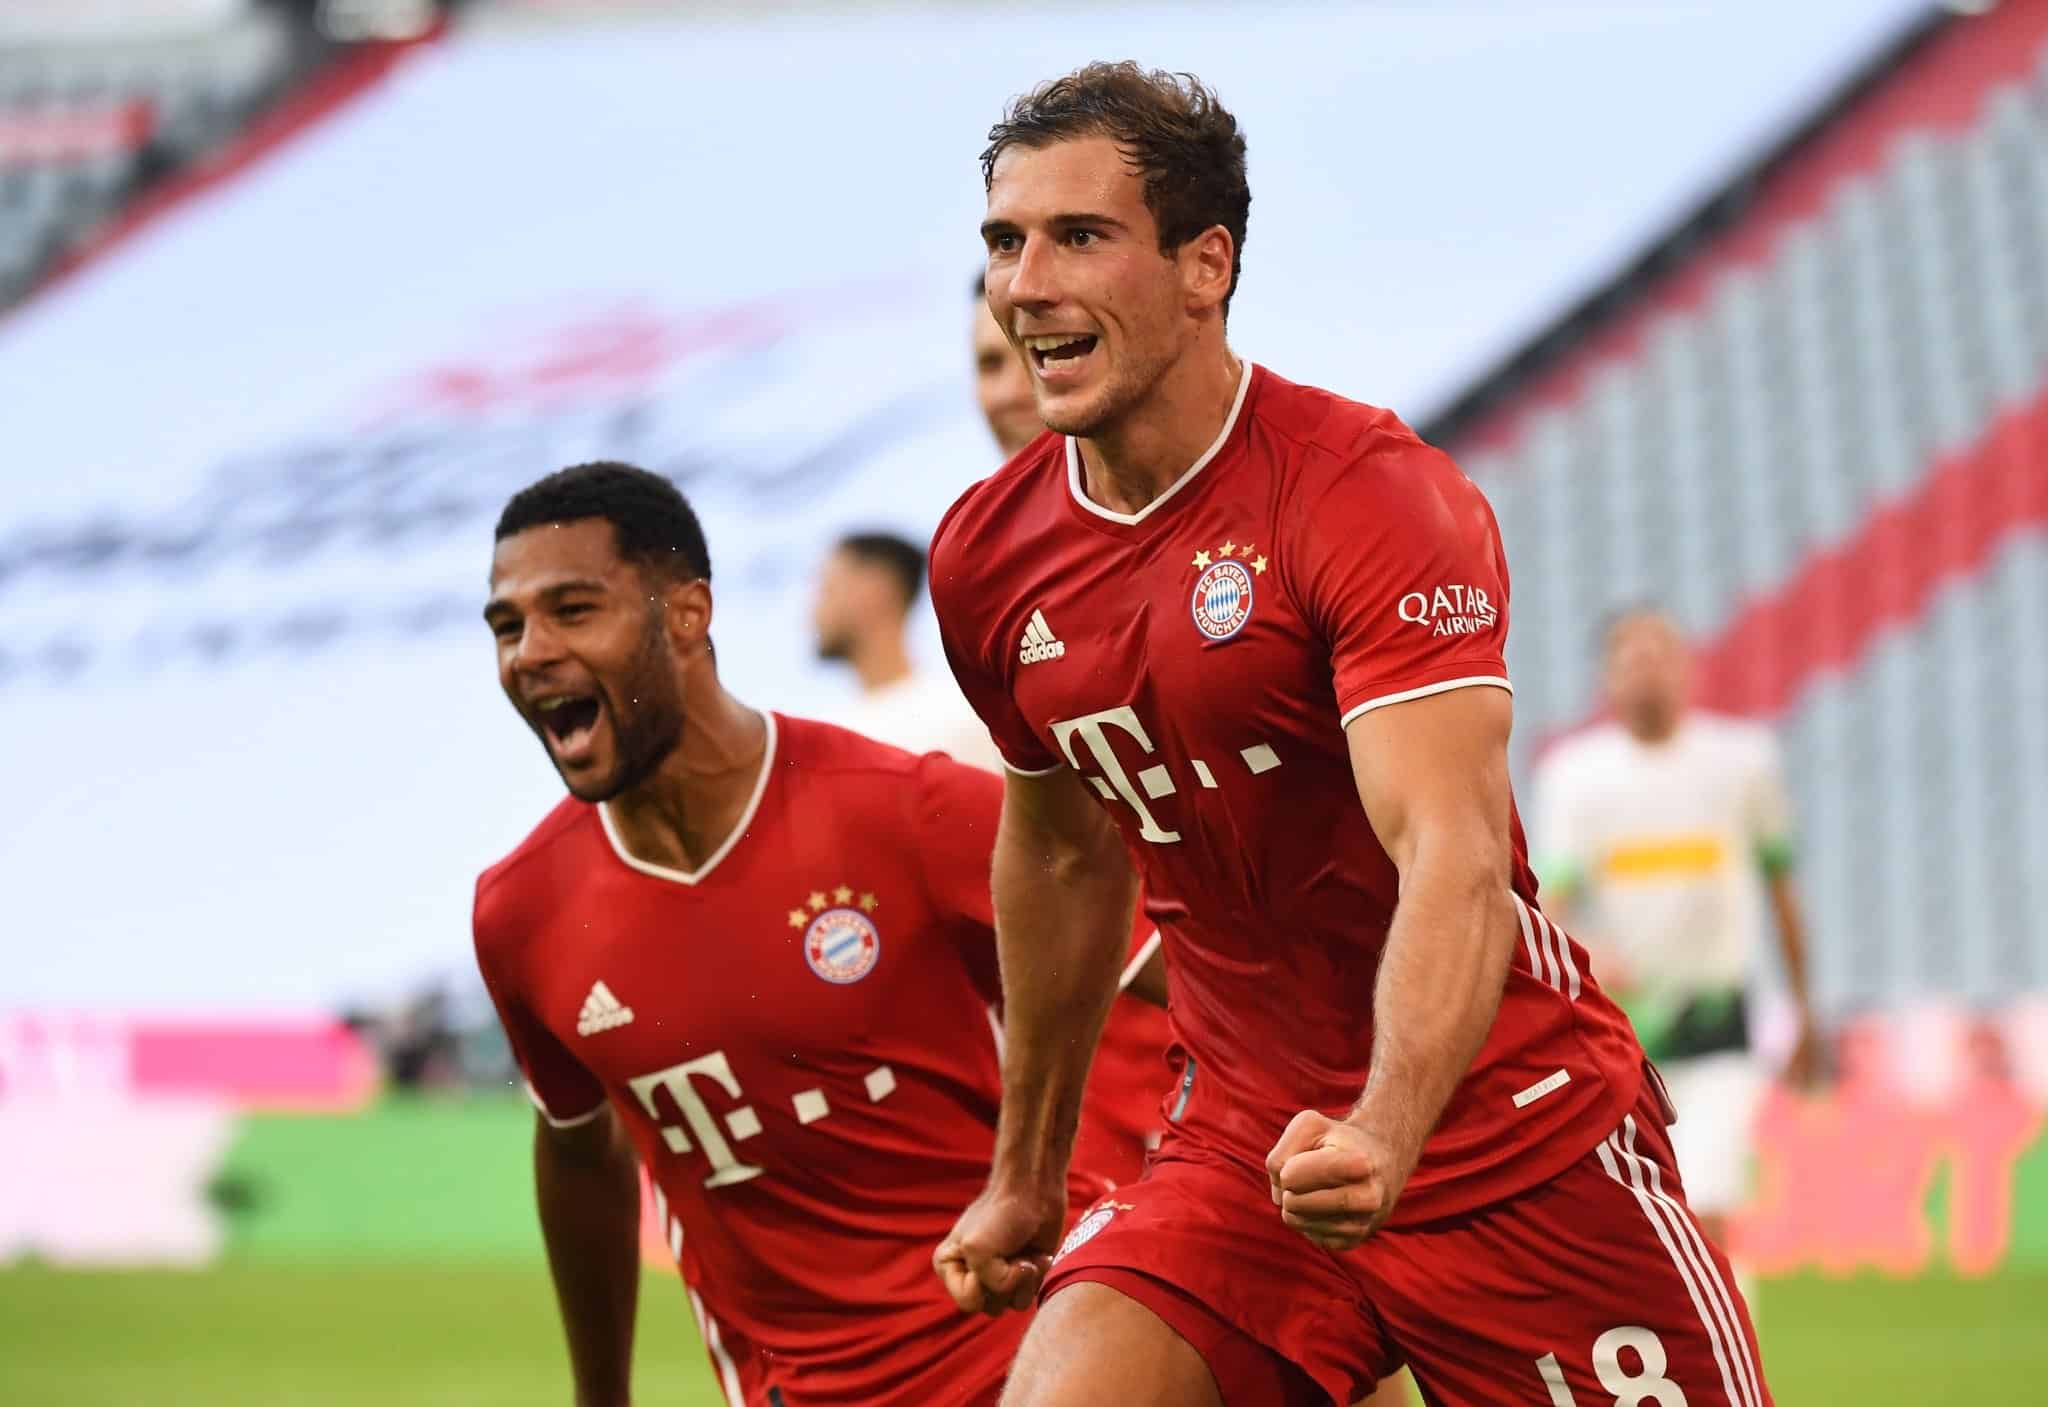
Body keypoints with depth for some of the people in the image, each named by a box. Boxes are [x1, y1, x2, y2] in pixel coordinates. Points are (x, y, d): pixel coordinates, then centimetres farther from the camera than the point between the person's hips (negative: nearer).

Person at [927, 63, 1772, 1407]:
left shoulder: (1374, 497, -17)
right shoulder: (988, 557, 1)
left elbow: (1453, 858, -29)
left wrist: (1388, 1132, -46)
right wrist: (1026, 1176, 25)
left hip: (1517, 1138, -4)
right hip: (1242, 1146, 4)